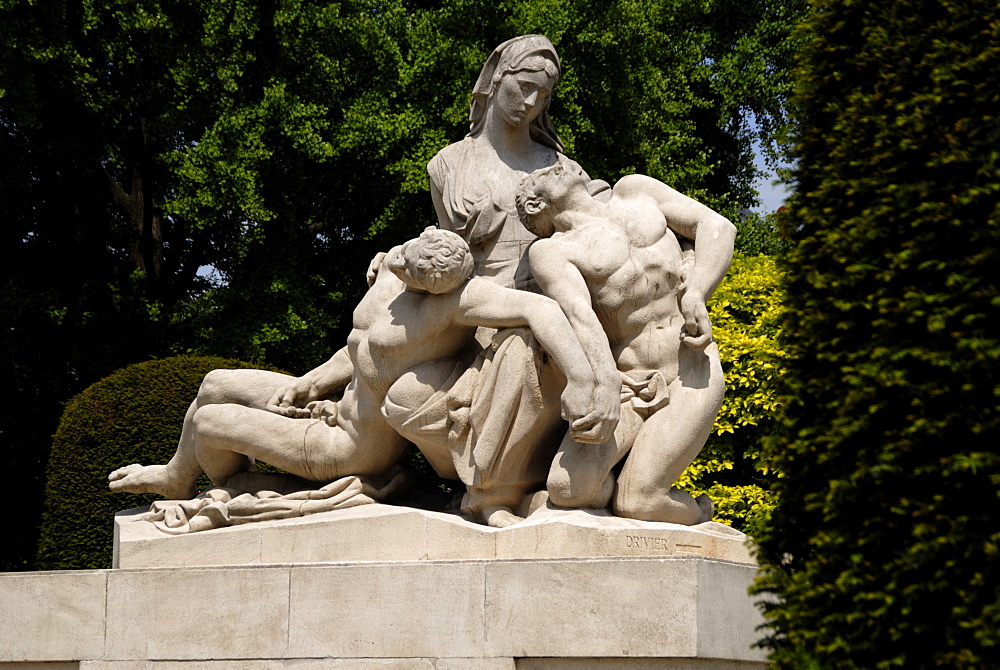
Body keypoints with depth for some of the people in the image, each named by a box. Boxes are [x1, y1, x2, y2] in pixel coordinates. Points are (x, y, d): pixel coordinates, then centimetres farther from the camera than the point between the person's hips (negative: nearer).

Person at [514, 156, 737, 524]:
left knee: (637, 504, -16)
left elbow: (716, 226, 8)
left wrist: (696, 295, -8)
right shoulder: (549, 251, 3)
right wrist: (605, 384, -31)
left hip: (693, 377, 0)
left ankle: (695, 515, 16)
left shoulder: (635, 192, 16)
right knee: (567, 489, -23)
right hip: (629, 384, 0)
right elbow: (579, 314, -15)